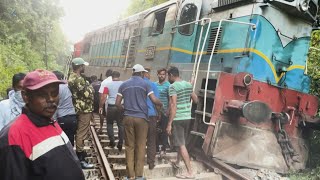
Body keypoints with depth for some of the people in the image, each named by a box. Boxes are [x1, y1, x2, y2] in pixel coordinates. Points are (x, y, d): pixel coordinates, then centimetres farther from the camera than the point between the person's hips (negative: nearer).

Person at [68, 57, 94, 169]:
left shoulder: (72, 77, 13)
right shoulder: (79, 79, -20)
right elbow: (87, 94, -19)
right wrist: (90, 87, -1)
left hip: (79, 109, 11)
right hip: (84, 109, -11)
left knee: (80, 133, 19)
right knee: (81, 134, -6)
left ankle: (80, 152, 32)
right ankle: (80, 159, 0)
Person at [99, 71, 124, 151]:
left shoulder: (108, 85, 1)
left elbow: (104, 97, -4)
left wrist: (100, 106, 5)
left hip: (111, 106, -1)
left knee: (109, 124, 14)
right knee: (120, 125, 8)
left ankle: (112, 141, 9)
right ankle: (120, 143, 7)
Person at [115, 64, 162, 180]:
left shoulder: (124, 85, 9)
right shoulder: (145, 84, 0)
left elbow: (117, 103, 6)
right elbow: (154, 100, -7)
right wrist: (162, 104, 13)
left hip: (128, 118, 3)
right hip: (141, 118, -2)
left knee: (129, 146, 7)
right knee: (140, 146, 5)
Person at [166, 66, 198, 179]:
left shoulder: (173, 86, -13)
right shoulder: (188, 84, 9)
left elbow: (173, 105, -20)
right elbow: (196, 100, 18)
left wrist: (169, 123, -19)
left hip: (178, 119, -8)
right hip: (187, 117, 8)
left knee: (181, 145, -4)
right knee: (181, 142, 23)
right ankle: (177, 162, 41)